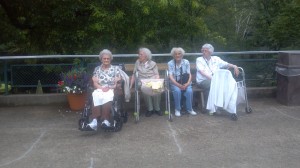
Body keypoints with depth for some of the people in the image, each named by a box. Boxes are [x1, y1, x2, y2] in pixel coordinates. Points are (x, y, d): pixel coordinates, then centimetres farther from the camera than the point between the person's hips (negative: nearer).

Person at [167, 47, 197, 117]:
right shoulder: (170, 63, -2)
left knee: (189, 91, -29)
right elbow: (171, 77, -11)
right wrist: (178, 85, -25)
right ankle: (177, 109, -15)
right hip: (175, 83, -1)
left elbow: (189, 74, -2)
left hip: (185, 83, 1)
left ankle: (189, 109, -8)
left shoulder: (186, 62, 2)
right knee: (177, 90, -33)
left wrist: (187, 83, -21)